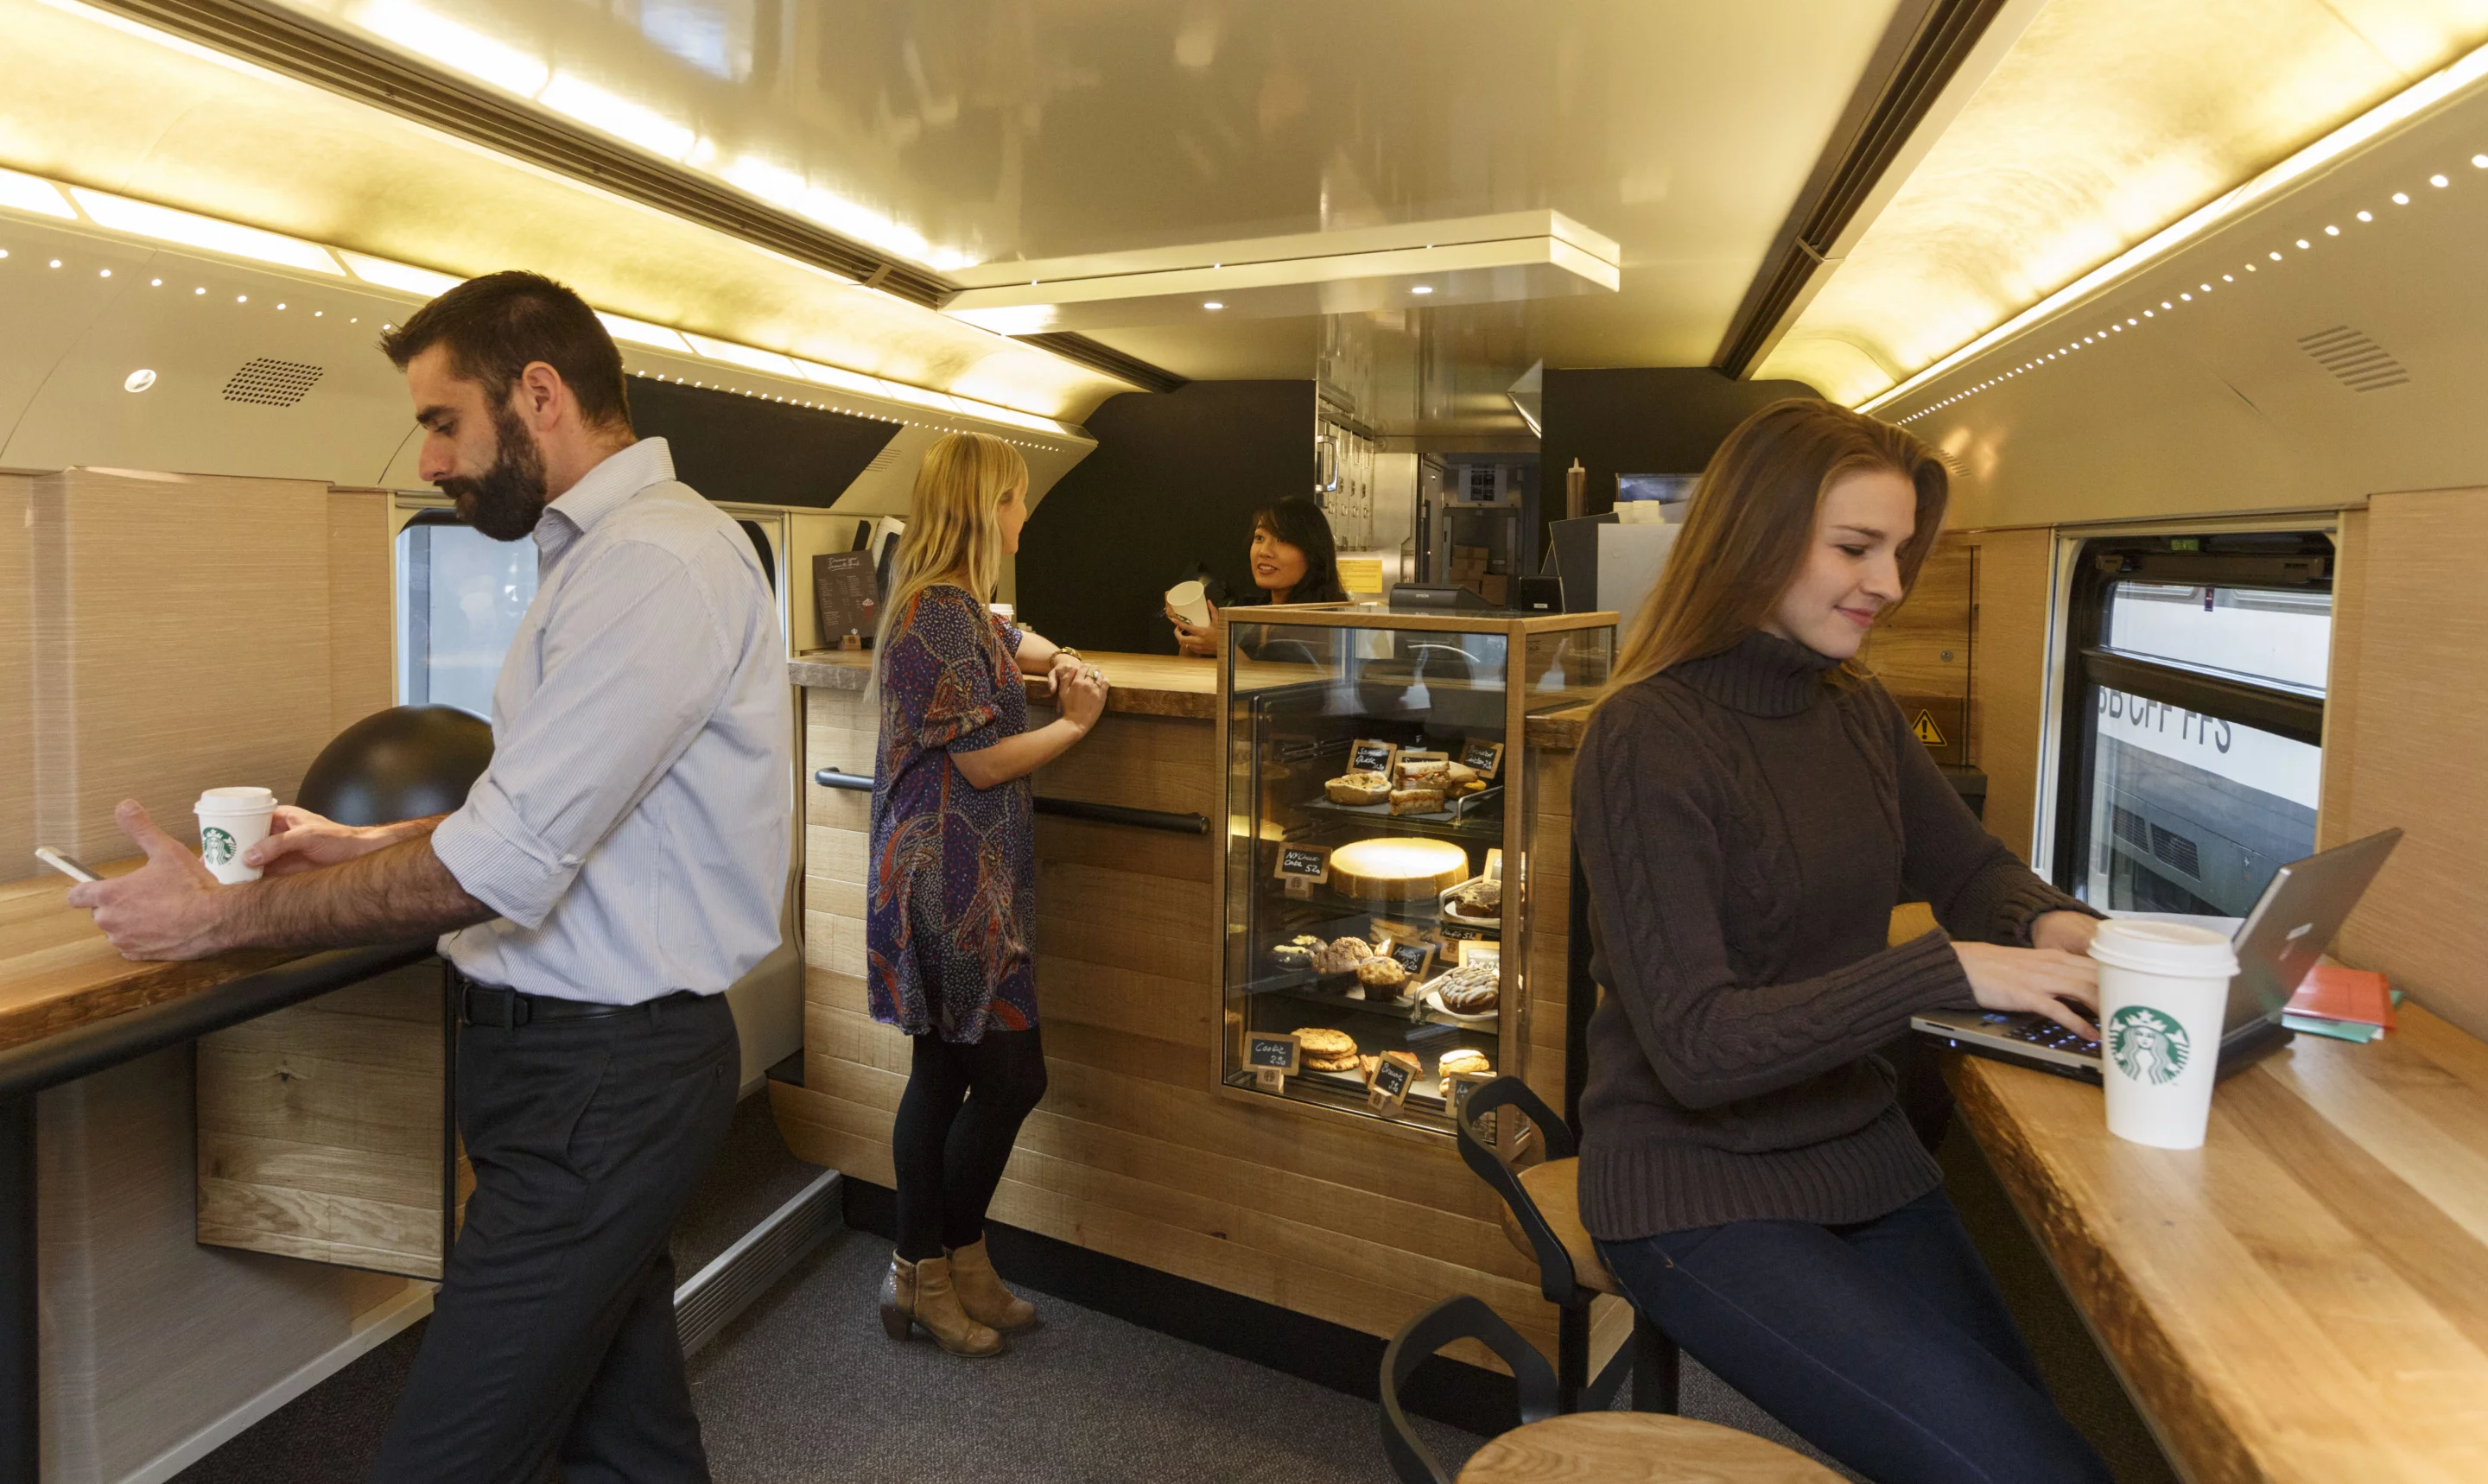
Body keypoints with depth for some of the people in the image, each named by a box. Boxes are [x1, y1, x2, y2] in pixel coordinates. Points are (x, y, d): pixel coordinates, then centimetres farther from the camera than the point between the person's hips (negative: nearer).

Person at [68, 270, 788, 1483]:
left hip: (600, 1073, -10)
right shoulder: (607, 552, 15)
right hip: (596, 1053, 10)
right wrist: (373, 845, 13)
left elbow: (503, 867, -21)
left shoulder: (656, 562, -20)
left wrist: (226, 917, -9)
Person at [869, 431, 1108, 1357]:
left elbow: (1013, 641, 38)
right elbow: (984, 762, -19)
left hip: (959, 877, 10)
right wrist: (1075, 724, -4)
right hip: (953, 878, -10)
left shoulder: (958, 607, 15)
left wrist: (1055, 660, 16)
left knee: (945, 1074, 14)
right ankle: (935, 1269, 16)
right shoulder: (939, 614, -17)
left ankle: (929, 1273, 26)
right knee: (1013, 1073, -3)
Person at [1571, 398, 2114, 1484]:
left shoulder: (1858, 712, 5)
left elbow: (1970, 867, 17)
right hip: (1701, 1191, -7)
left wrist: (2052, 924, -6)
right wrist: (1949, 971, -27)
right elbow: (1696, 1045, -22)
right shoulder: (1646, 739, -18)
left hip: (1861, 1156, 7)